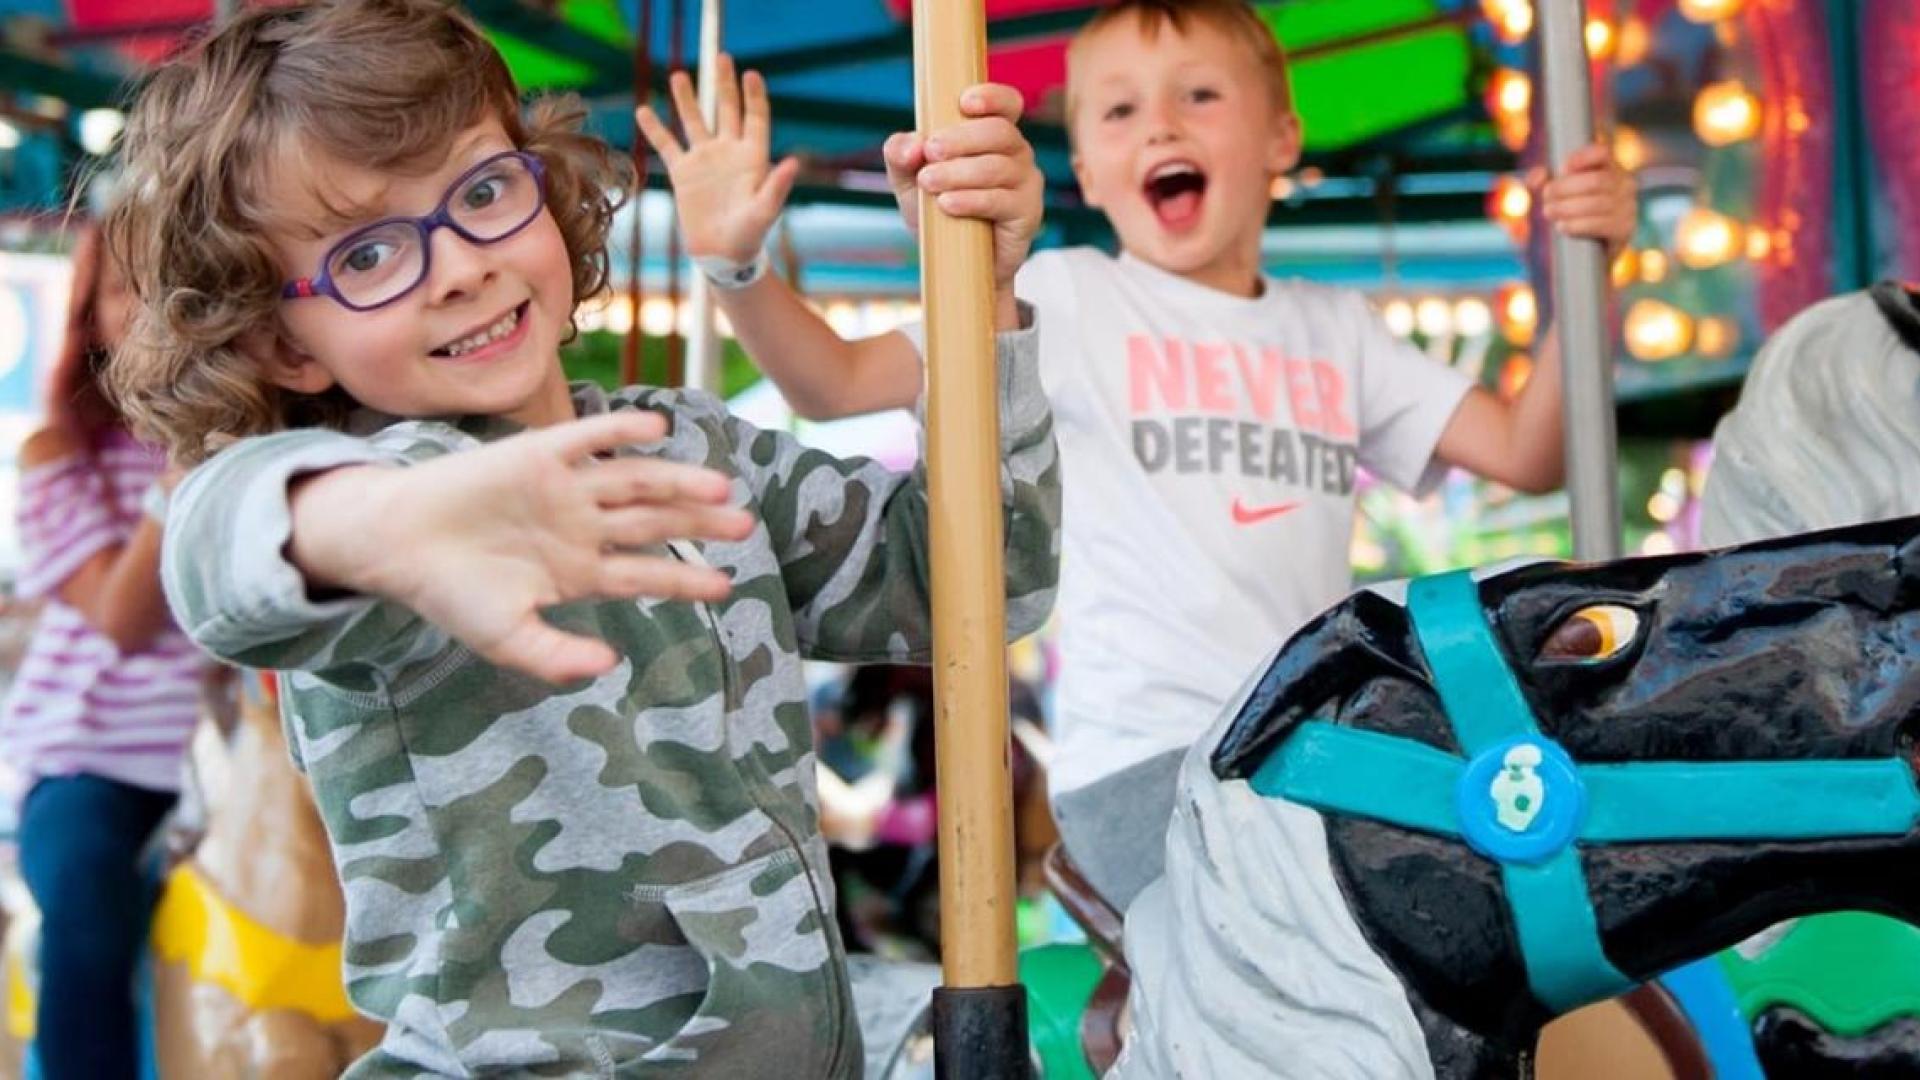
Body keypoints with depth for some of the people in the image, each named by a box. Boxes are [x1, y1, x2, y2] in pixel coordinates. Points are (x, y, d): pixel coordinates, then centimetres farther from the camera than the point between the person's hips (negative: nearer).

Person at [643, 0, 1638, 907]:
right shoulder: (1071, 298, 4)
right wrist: (734, 264, -17)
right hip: (1144, 764, -6)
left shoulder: (1333, 330, 17)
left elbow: (1525, 454, 13)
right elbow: (840, 382, 1)